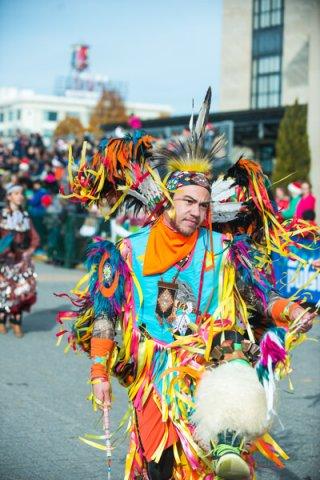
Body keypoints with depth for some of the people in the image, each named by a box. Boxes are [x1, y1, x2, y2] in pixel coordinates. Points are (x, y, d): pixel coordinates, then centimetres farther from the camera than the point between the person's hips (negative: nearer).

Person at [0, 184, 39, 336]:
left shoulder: (25, 215, 8)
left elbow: (34, 237, 13)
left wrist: (31, 249, -2)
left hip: (23, 259, 3)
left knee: (25, 289, -6)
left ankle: (16, 321, 7)